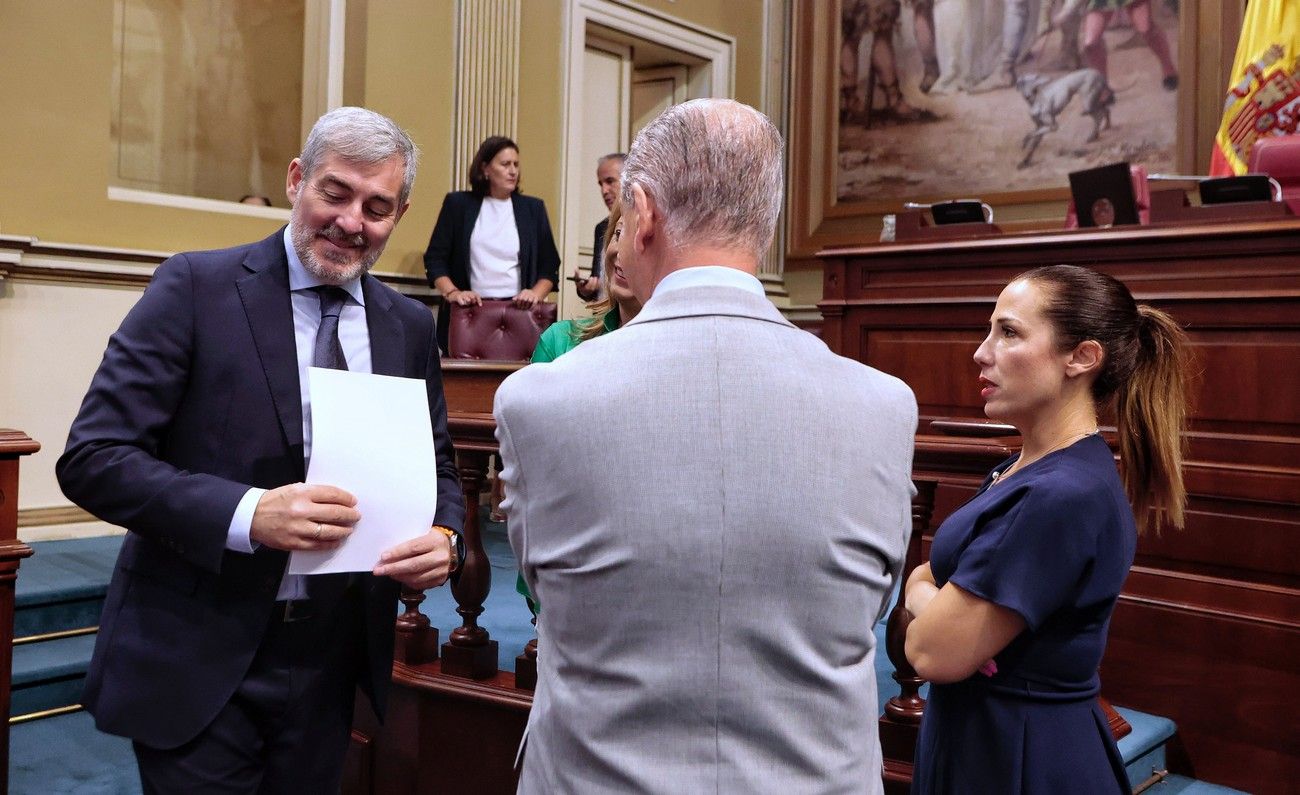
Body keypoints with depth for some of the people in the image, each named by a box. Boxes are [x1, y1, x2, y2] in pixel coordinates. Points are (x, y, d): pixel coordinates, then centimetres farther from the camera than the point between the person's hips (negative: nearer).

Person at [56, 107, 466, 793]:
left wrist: (443, 538, -11)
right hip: (196, 660, -4)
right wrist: (247, 513, -27)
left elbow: (436, 468, 12)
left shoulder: (409, 326, 5)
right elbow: (92, 458, -13)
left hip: (332, 661, 5)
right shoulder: (196, 287, -9)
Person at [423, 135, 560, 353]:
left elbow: (549, 266, 13)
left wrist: (536, 294, -4)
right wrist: (452, 293, -8)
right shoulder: (458, 204, 10)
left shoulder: (532, 208, 14)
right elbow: (435, 259, 7)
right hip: (468, 313, -1)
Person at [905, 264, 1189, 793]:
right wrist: (944, 605, -14)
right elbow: (925, 576, 7)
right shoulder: (1024, 470, 5)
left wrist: (924, 597, -5)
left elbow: (935, 653, -25)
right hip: (976, 741, 8)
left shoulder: (1066, 496, -25)